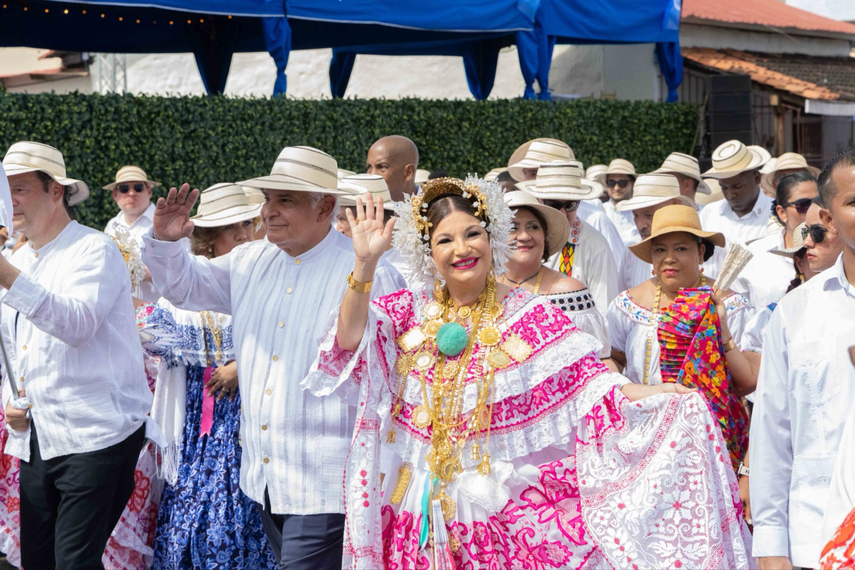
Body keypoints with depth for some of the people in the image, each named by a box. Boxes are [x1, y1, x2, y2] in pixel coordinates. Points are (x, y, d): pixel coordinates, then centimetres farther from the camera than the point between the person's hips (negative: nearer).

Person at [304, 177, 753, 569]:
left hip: (501, 511, -2)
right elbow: (351, 341, -9)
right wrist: (364, 266, -18)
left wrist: (662, 395, -20)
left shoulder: (530, 316, 0)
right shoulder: (409, 309, 7)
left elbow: (590, 387, -6)